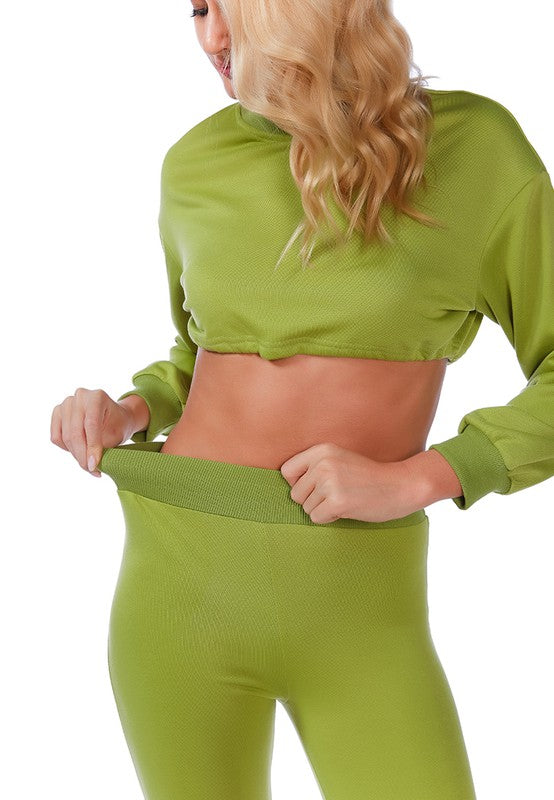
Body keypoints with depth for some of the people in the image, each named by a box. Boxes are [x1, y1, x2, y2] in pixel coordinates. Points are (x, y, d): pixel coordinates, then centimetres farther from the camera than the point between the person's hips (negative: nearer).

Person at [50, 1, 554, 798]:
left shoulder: (473, 143, -5)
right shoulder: (195, 163, 5)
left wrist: (409, 481, -14)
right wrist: (127, 413, 1)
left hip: (359, 606, -2)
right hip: (182, 573, 3)